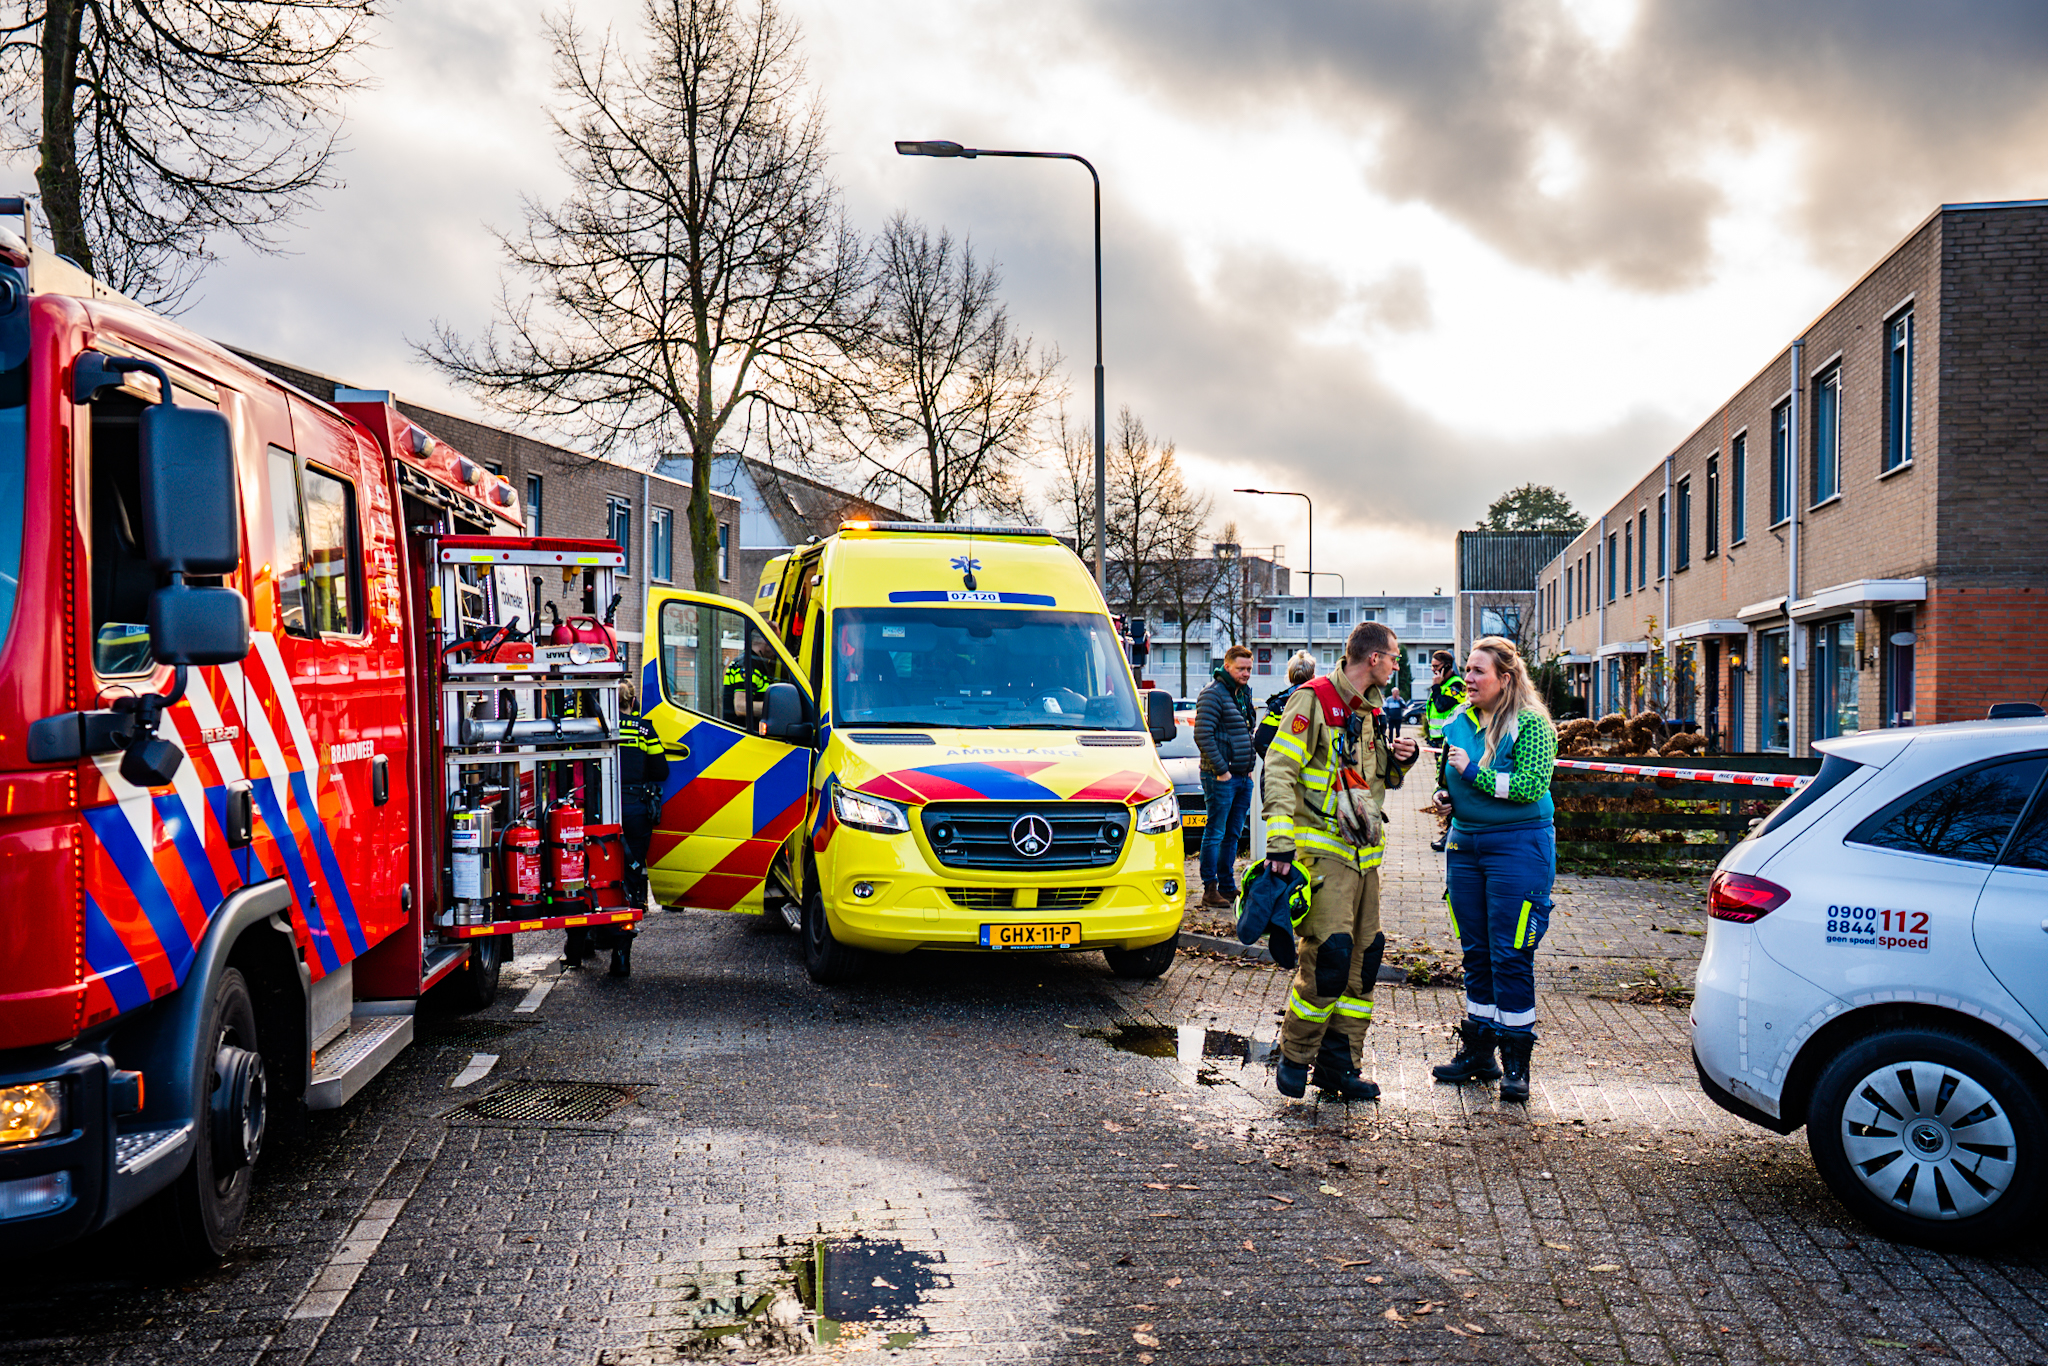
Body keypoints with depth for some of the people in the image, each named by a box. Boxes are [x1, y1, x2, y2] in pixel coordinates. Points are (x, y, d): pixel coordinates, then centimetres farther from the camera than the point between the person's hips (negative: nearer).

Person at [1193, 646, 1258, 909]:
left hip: (1243, 777, 8)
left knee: (1233, 835, 12)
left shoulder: (1245, 692, 15)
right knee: (1215, 833, -4)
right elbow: (1203, 736, -17)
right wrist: (1221, 770, -17)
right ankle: (1210, 890, 1)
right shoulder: (1213, 694, -11)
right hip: (1221, 777, -8)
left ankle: (1227, 887, 19)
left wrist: (1250, 767, 13)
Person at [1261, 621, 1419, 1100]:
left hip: (1364, 851, 8)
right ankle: (1294, 1056, 1)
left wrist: (1399, 760, 6)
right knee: (1329, 953, -15)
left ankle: (1339, 1062, 17)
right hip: (1322, 849, -8)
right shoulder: (1314, 699, -8)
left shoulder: (1371, 710, 17)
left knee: (1363, 958, 7)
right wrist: (1280, 840, -20)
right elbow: (1279, 769, -13)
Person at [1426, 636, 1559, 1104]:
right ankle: (1477, 1052, 22)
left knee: (1511, 955, -4)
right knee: (1475, 953, 12)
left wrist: (1474, 772, -18)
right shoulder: (1458, 723, 11)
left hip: (1518, 845, -7)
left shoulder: (1530, 724, -9)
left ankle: (1516, 1061, 4)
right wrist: (1443, 796, 3)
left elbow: (1533, 784, -19)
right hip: (1465, 844, 7)